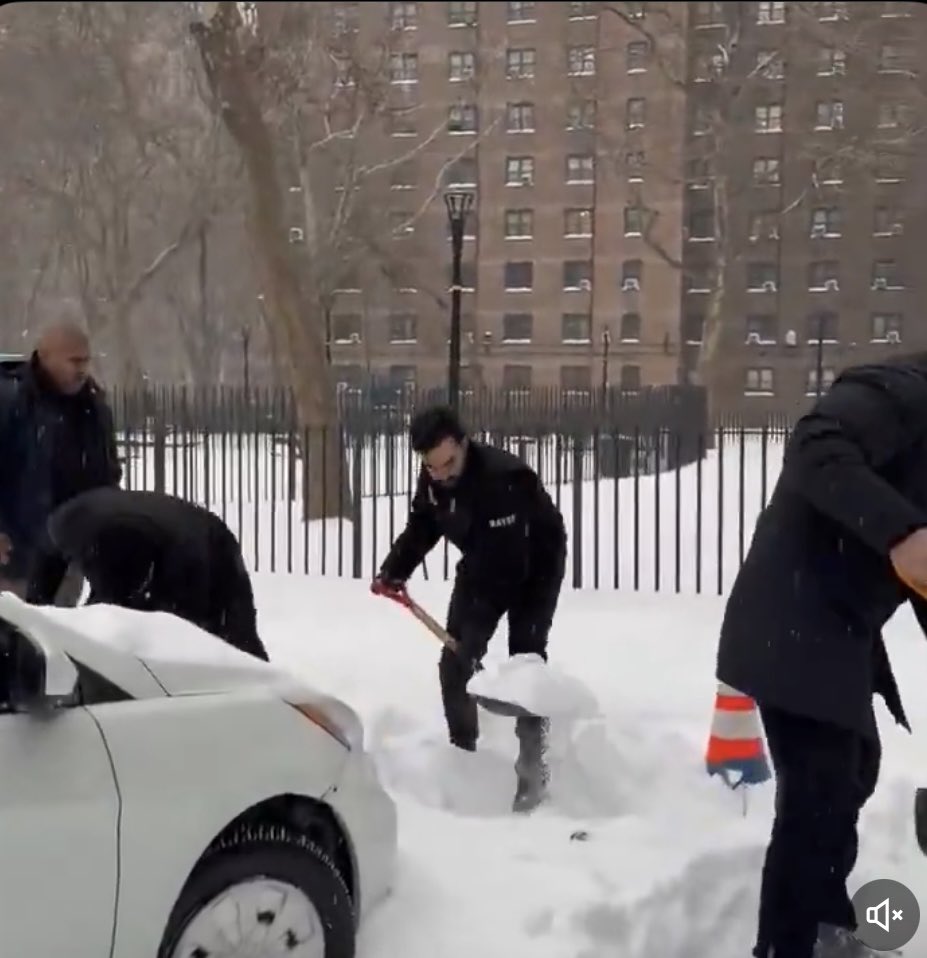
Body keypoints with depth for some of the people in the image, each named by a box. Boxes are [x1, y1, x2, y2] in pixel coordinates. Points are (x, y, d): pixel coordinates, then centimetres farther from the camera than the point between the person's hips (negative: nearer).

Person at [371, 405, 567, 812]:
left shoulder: (509, 476, -38)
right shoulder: (431, 482, -18)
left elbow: (551, 537, -32)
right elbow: (421, 527, 1)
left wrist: (533, 612, -32)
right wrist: (394, 570, -16)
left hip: (532, 576, -6)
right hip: (479, 574, 6)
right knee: (454, 663, 2)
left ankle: (532, 765, 0)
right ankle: (463, 752, 18)